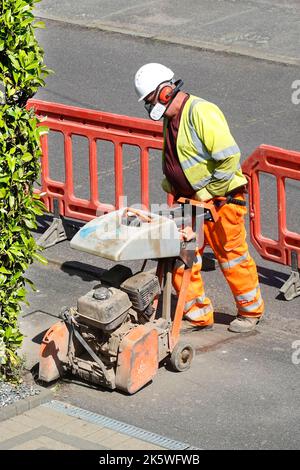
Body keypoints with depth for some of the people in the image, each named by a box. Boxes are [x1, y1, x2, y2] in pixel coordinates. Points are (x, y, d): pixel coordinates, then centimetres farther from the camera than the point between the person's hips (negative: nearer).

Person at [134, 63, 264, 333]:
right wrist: (170, 185, 7)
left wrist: (207, 192, -19)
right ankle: (198, 315, 16)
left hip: (220, 199, -8)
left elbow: (229, 156, -25)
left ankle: (251, 311, 21)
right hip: (188, 201, 8)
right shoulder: (169, 118, 10)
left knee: (232, 256, 4)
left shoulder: (201, 112, -19)